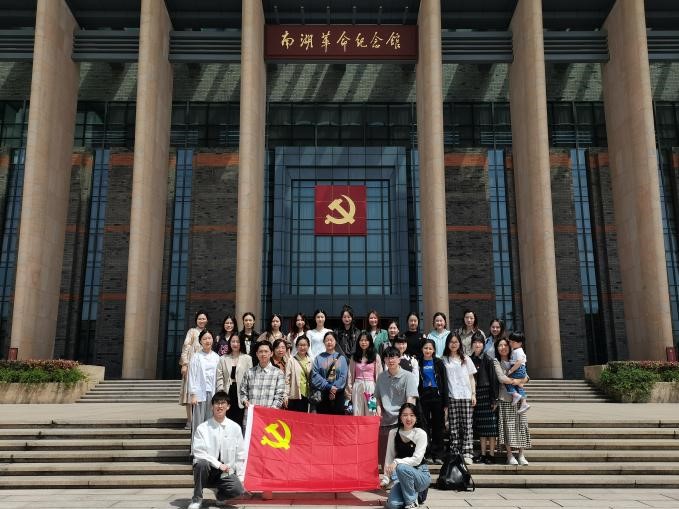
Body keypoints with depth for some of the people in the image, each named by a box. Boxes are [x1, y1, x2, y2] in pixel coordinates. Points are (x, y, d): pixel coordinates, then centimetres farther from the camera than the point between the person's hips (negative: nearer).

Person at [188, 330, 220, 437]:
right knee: (198, 423, -2)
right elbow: (192, 376, -1)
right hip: (200, 393, -3)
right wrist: (193, 395, -6)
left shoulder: (216, 357, 9)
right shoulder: (196, 357, 0)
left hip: (213, 393, 3)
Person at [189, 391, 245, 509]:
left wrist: (240, 477, 2)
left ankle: (221, 494, 12)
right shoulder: (202, 428, -7)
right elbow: (198, 453, -13)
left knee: (239, 490, -25)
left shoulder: (235, 428, 1)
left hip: (226, 472, 2)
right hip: (208, 471, -1)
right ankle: (197, 499, -12)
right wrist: (218, 464, -19)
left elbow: (240, 455, 6)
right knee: (202, 463, -34)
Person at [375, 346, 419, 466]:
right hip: (384, 421, 4)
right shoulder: (381, 377, 12)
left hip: (400, 422, -4)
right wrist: (378, 409, 2)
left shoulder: (408, 376, -3)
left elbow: (411, 400, -10)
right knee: (383, 456, 9)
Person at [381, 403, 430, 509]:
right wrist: (385, 479, -5)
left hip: (421, 474, -3)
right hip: (402, 477, 3)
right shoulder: (393, 433, -1)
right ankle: (413, 494, 10)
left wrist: (397, 462, -31)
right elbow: (389, 457, 0)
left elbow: (416, 459, -19)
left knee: (402, 468, -35)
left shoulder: (421, 433, -11)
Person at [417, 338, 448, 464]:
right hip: (423, 398, 1)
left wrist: (445, 402, -4)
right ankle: (427, 454, 10)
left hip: (437, 397, 0)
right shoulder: (419, 363, 4)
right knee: (424, 426, 3)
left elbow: (444, 383, 1)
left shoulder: (438, 363, 2)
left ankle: (438, 455, 10)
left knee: (438, 426, 4)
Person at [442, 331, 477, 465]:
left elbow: (471, 378, 12)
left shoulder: (466, 359, 13)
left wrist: (473, 394, 3)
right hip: (452, 396, -1)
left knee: (466, 425, -4)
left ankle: (466, 453, -2)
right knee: (453, 426, -1)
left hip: (466, 396, 1)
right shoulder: (444, 360, 9)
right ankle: (454, 453, 3)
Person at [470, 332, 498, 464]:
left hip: (487, 394, -5)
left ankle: (491, 454, 5)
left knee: (490, 426, 0)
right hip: (475, 395, 5)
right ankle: (483, 454, 14)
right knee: (480, 427, 9)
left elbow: (493, 379, -8)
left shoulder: (488, 359, -6)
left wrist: (494, 399, -11)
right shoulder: (470, 360, 7)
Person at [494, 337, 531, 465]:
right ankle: (510, 456, 0)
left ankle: (521, 455, 3)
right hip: (505, 398, -4)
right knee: (508, 425, -5)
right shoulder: (496, 362, 4)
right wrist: (515, 381, -10)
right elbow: (501, 378, -10)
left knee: (521, 424, -1)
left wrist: (520, 381, -10)